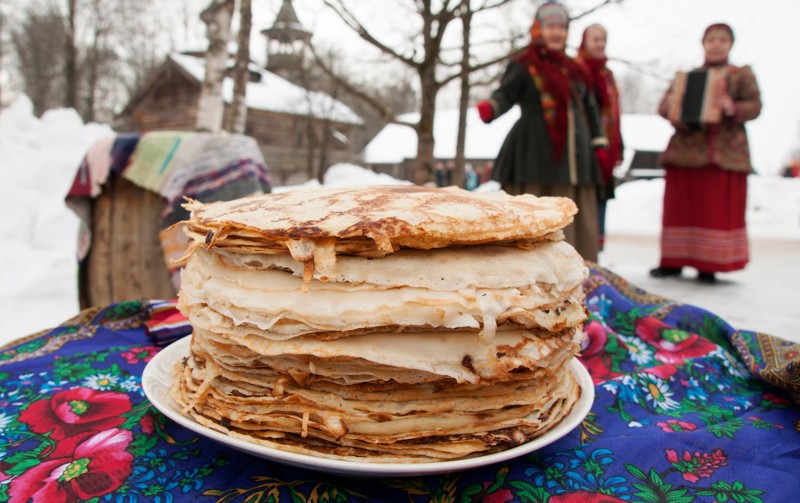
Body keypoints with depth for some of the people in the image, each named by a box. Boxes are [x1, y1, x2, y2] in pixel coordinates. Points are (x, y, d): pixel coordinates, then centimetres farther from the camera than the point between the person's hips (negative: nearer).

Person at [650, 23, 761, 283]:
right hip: (686, 151, 2)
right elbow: (663, 106, 6)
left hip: (726, 153, -2)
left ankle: (708, 266, 5)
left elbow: (755, 105, -2)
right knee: (681, 207, 4)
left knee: (718, 210, -2)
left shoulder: (742, 74, 11)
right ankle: (673, 261, 12)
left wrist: (734, 109, -22)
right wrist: (673, 107, -17)